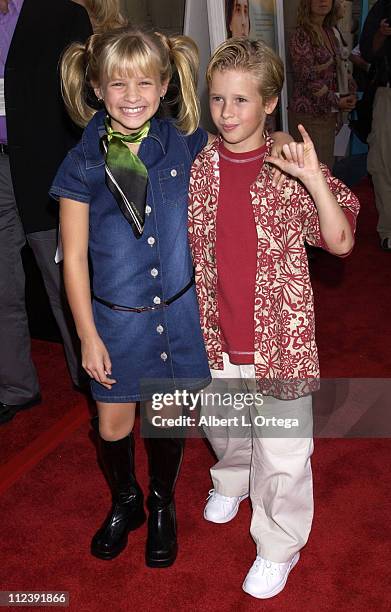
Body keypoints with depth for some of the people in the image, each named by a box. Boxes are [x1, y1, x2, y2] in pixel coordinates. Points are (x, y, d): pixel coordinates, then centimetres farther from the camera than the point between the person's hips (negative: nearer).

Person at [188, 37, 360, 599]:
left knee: (282, 448, 6)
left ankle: (278, 546, 30)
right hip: (215, 331, 4)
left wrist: (314, 179, -29)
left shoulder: (290, 171, -11)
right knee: (220, 424, 25)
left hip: (277, 332, -4)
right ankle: (232, 480, 58)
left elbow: (341, 242, -17)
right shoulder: (199, 168, -1)